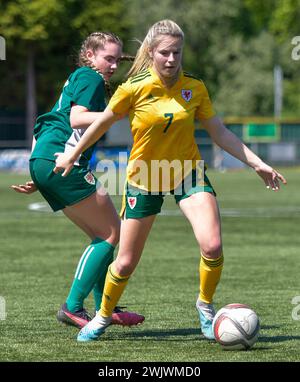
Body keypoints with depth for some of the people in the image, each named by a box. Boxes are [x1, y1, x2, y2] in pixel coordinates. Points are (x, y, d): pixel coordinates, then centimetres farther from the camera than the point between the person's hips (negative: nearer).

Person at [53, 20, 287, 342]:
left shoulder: (195, 88, -8)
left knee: (212, 246, -20)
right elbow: (103, 122, 1)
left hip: (188, 173, 1)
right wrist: (72, 155, 12)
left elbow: (220, 133, 1)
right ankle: (102, 318, 30)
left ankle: (205, 305, 8)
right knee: (126, 263, 3)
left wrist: (257, 163, -5)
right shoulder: (134, 88, -15)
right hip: (143, 179, -1)